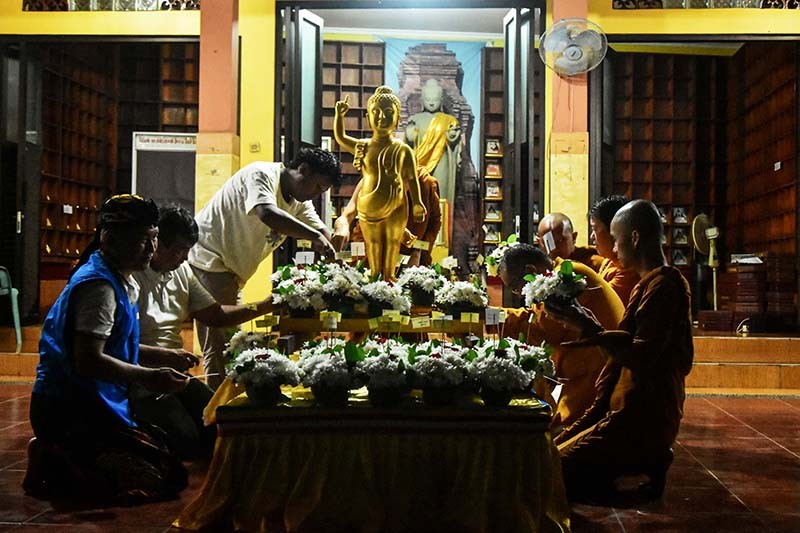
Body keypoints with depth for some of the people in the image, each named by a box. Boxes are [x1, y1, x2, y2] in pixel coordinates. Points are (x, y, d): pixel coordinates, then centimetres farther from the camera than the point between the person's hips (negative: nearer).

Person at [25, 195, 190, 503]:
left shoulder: (123, 282, 15)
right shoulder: (99, 285, -18)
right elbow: (88, 361, -25)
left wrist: (165, 358, 12)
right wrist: (149, 377, -20)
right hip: (69, 411, -11)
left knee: (165, 452, 17)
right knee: (160, 480, -16)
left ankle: (55, 454, 12)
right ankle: (52, 466, -8)